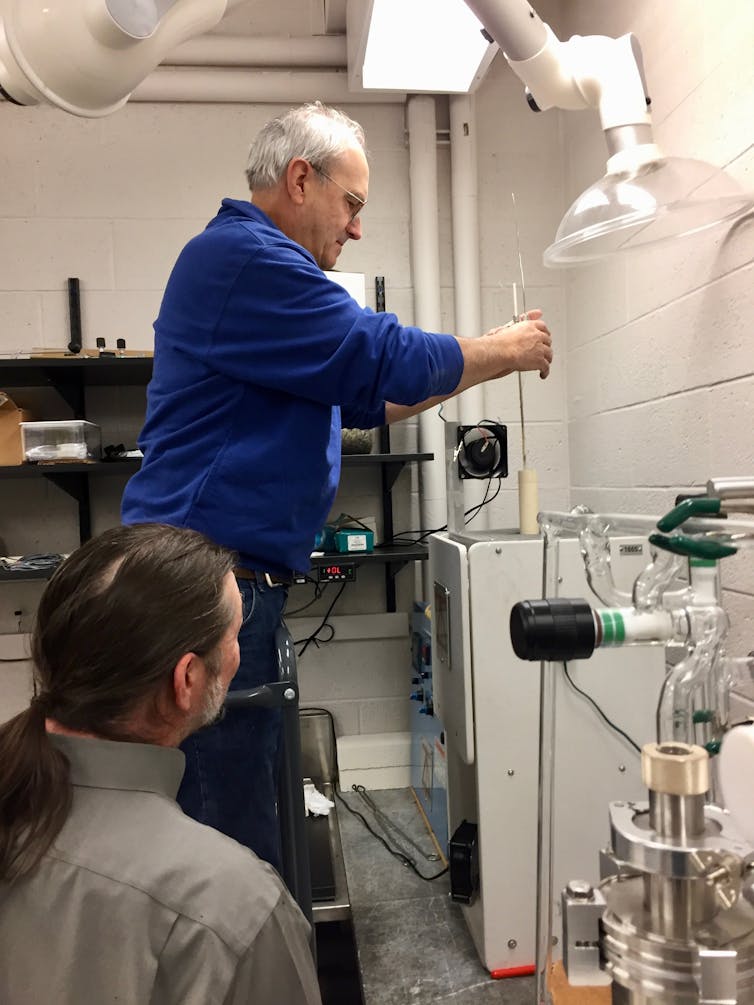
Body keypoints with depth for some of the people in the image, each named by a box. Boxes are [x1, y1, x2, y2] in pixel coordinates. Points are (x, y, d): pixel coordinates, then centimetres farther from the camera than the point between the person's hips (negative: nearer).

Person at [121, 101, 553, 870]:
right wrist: (504, 352, 2)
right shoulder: (241, 257, -12)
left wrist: (493, 358, 17)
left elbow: (359, 398, 24)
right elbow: (387, 362, -15)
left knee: (253, 800, 17)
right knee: (233, 840, -1)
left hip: (237, 579, 10)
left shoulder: (256, 260, 23)